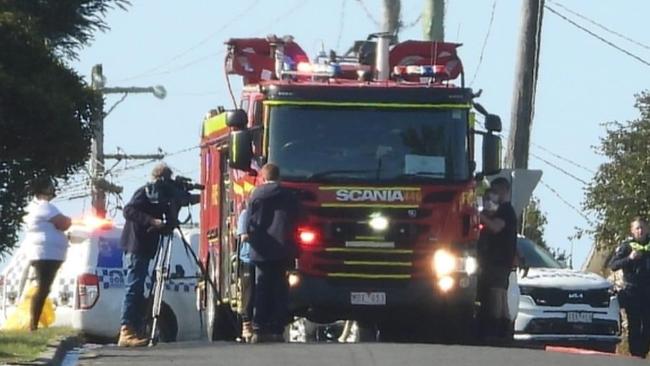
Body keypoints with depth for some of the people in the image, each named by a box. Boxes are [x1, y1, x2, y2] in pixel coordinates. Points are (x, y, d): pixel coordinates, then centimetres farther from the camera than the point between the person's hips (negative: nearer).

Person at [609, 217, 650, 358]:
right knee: (634, 326, -5)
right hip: (632, 292, -3)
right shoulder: (626, 246, 2)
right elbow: (613, 265, -4)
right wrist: (629, 258, -18)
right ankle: (635, 355, -1)